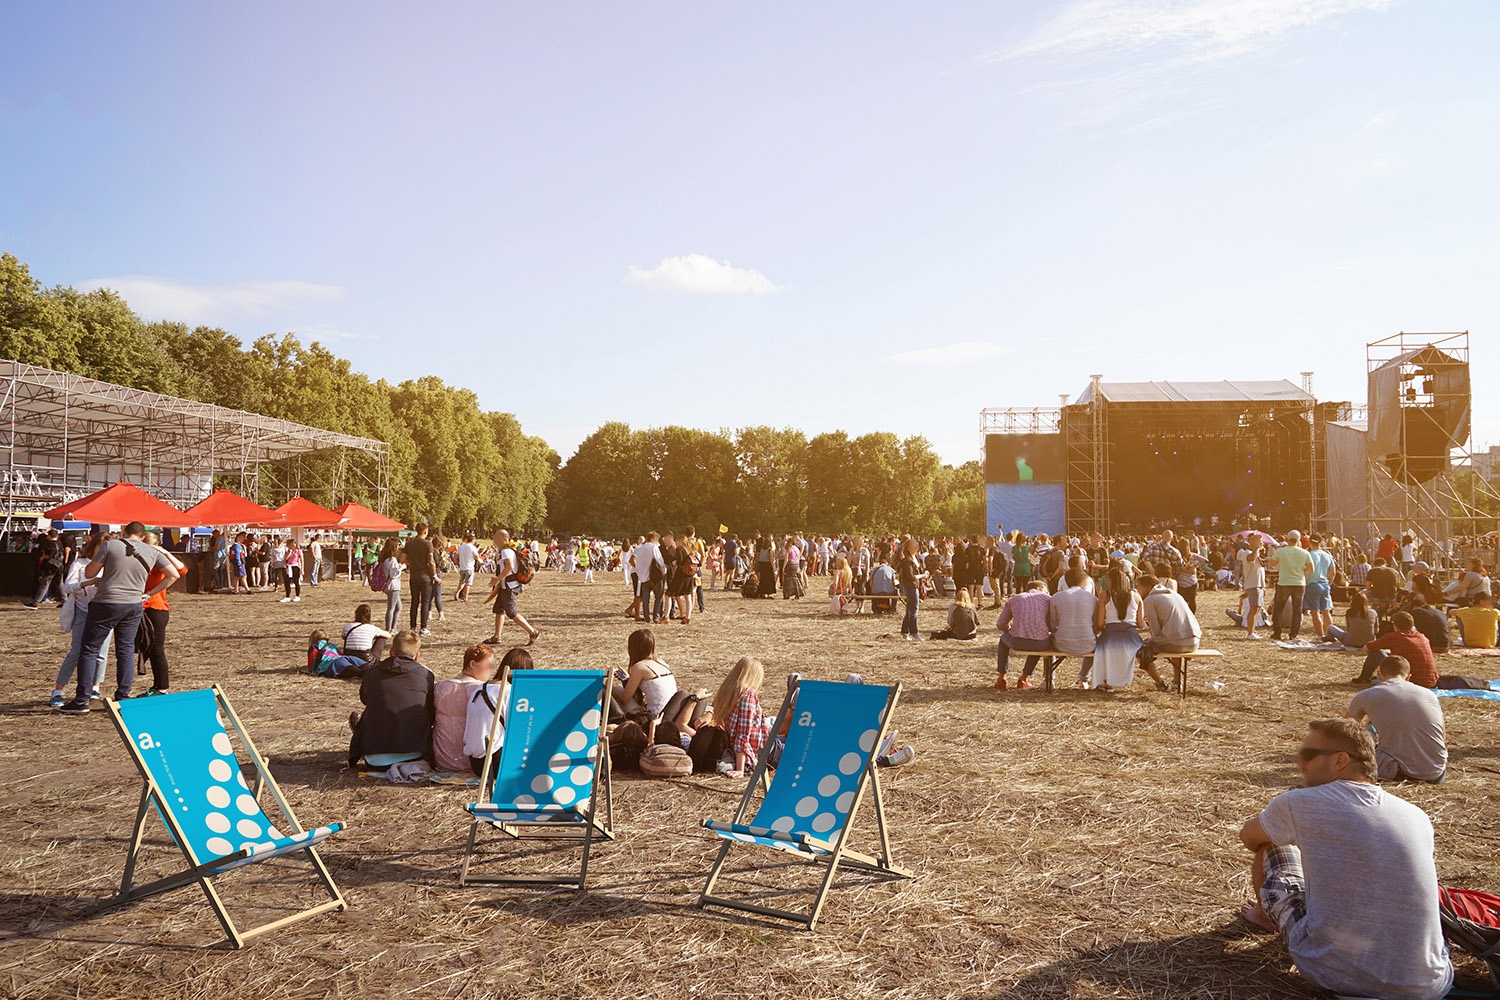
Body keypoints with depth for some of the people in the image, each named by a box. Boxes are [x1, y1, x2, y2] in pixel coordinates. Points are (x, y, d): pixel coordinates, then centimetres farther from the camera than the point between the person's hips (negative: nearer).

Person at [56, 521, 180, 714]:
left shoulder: (111, 545, -3)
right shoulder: (152, 552, 7)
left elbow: (88, 573, 0)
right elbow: (174, 574, 9)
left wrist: (97, 556, 18)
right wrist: (149, 593, 12)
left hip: (106, 604, -3)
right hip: (134, 606, 3)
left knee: (89, 650, 5)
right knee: (126, 651, 11)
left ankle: (81, 701, 4)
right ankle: (123, 698, 11)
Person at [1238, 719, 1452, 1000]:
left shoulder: (1298, 804, -9)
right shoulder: (1418, 818, 2)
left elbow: (1248, 836, 13)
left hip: (1330, 974, -3)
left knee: (1269, 846, 15)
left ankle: (1266, 915, 46)